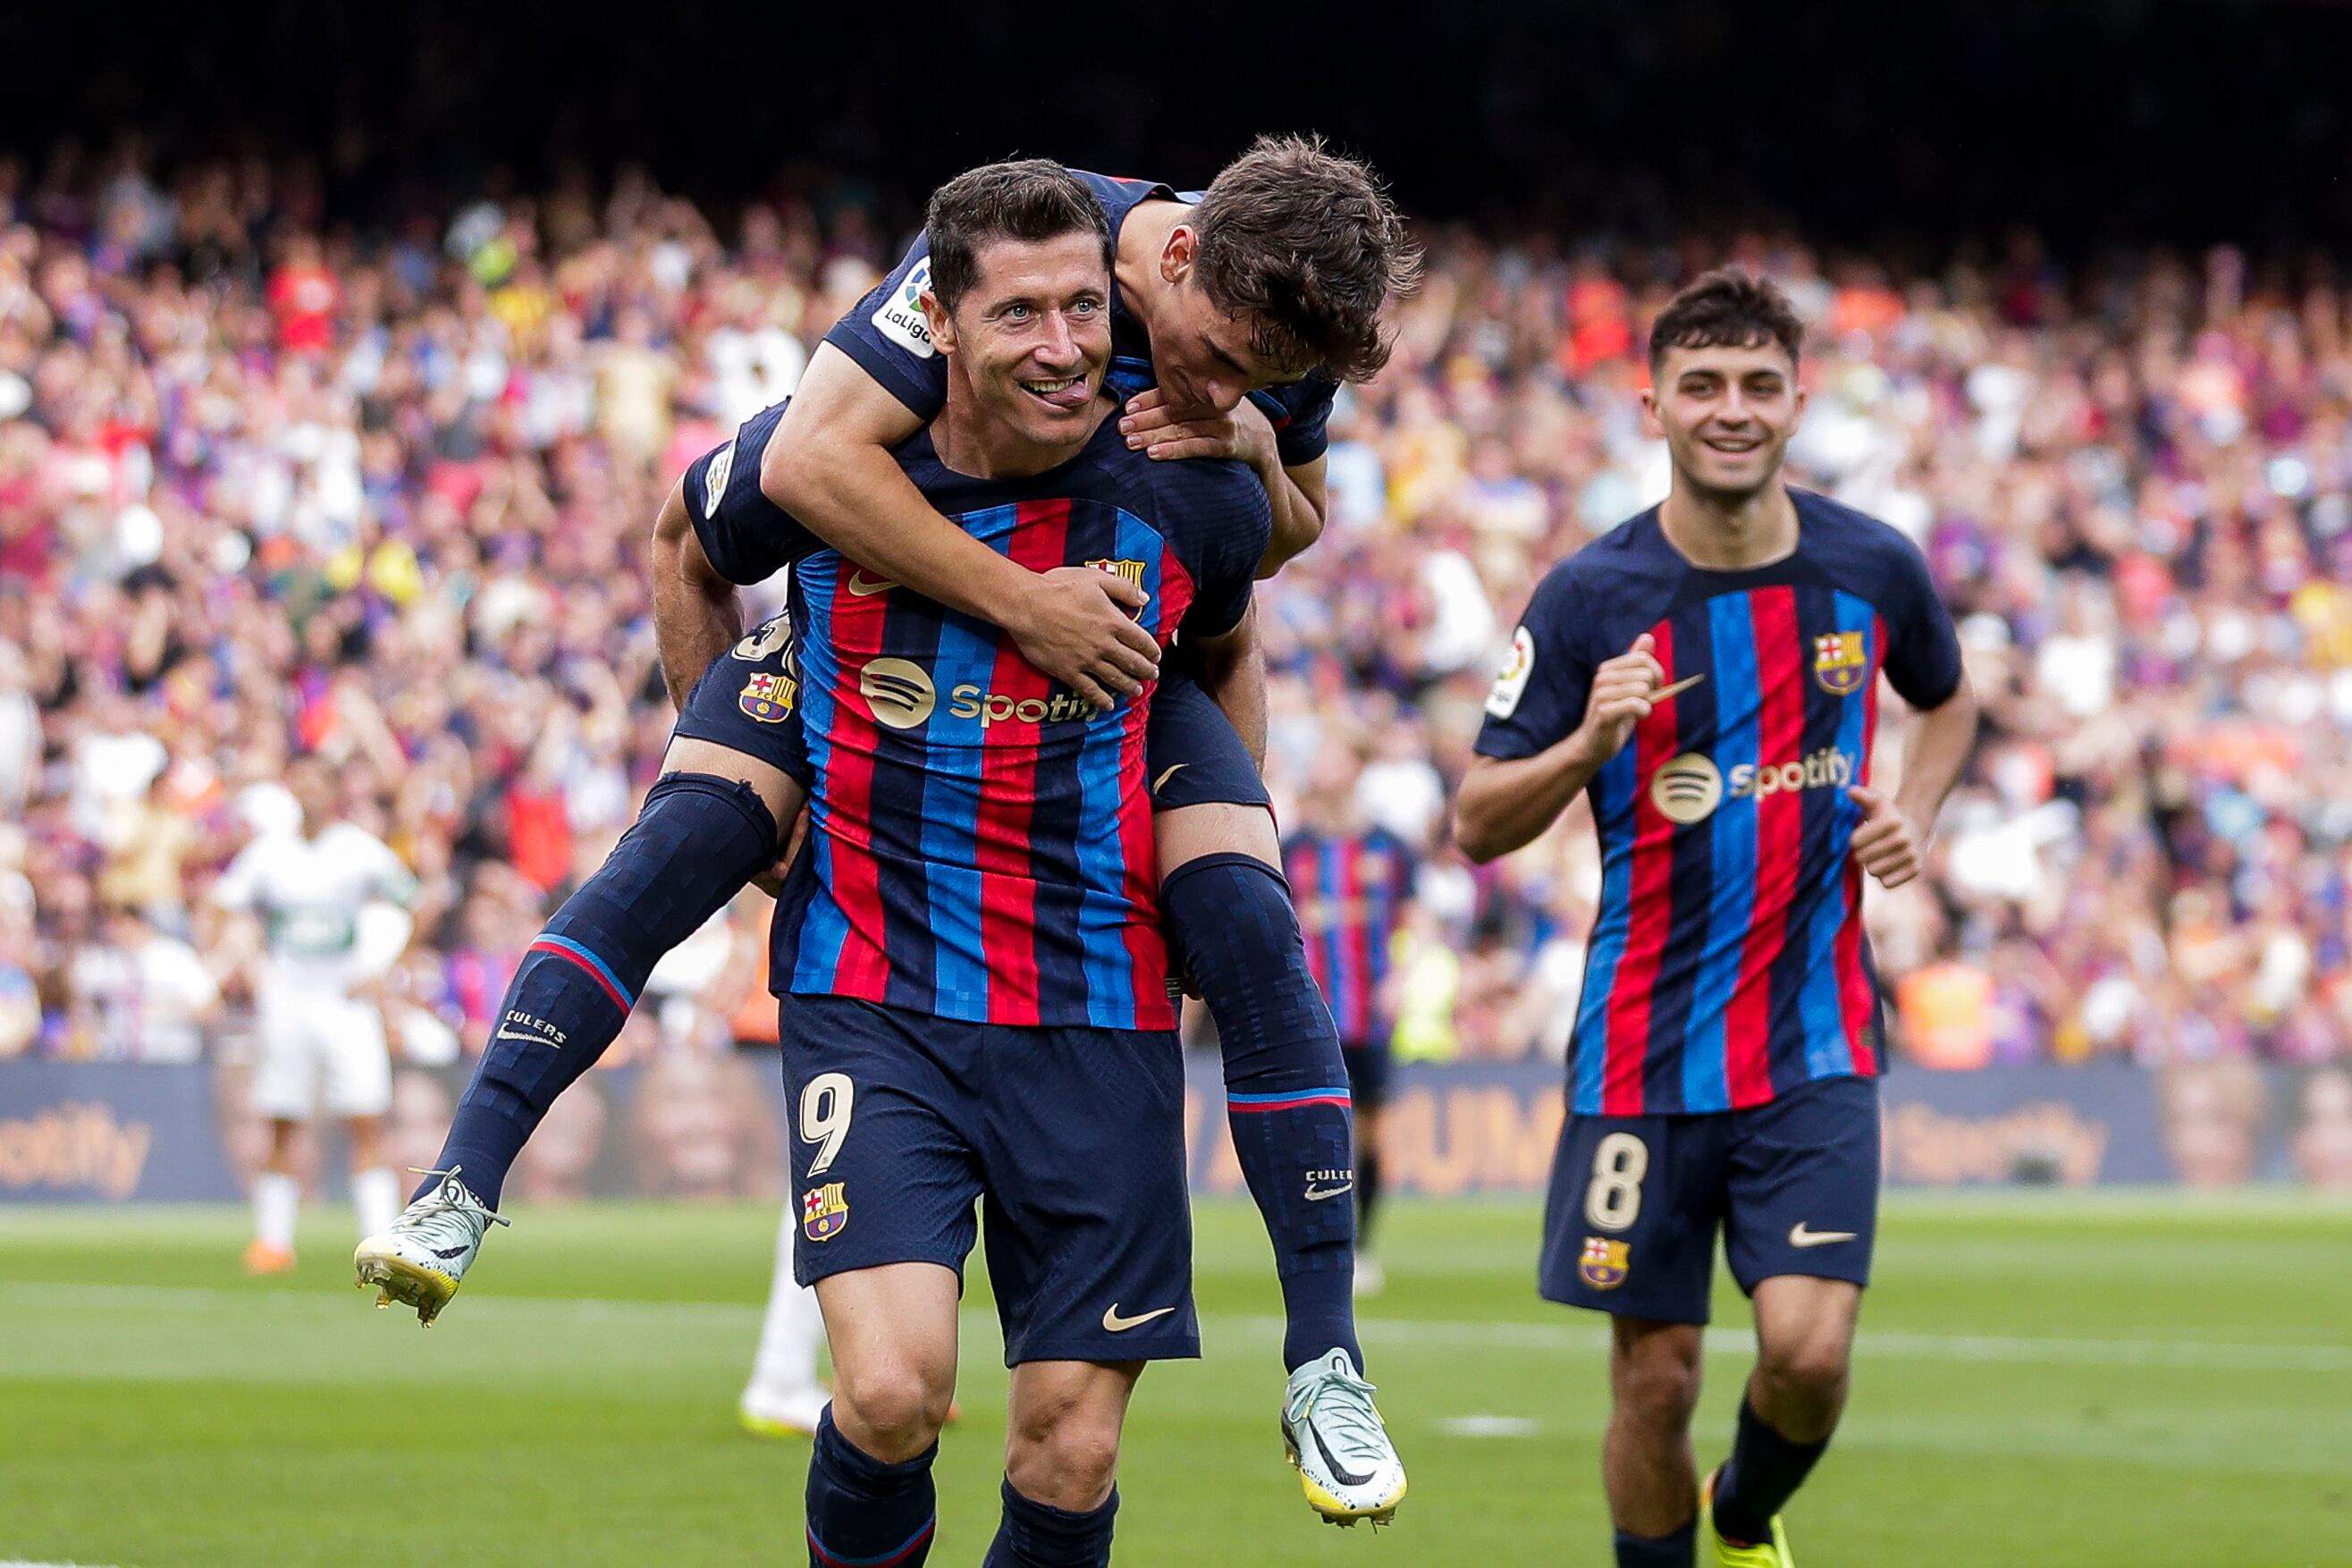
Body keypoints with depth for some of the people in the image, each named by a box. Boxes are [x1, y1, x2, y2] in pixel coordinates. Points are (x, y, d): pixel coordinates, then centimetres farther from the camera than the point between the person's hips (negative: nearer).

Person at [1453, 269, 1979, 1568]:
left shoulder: (1872, 569, 0)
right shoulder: (1590, 597, -7)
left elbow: (1947, 700, 23)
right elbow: (1477, 826, -4)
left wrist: (1915, 810, 3)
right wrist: (1589, 744, -22)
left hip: (1816, 1042, 1)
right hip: (1645, 1049, -1)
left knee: (1808, 1348, -11)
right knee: (1656, 1376, 1)